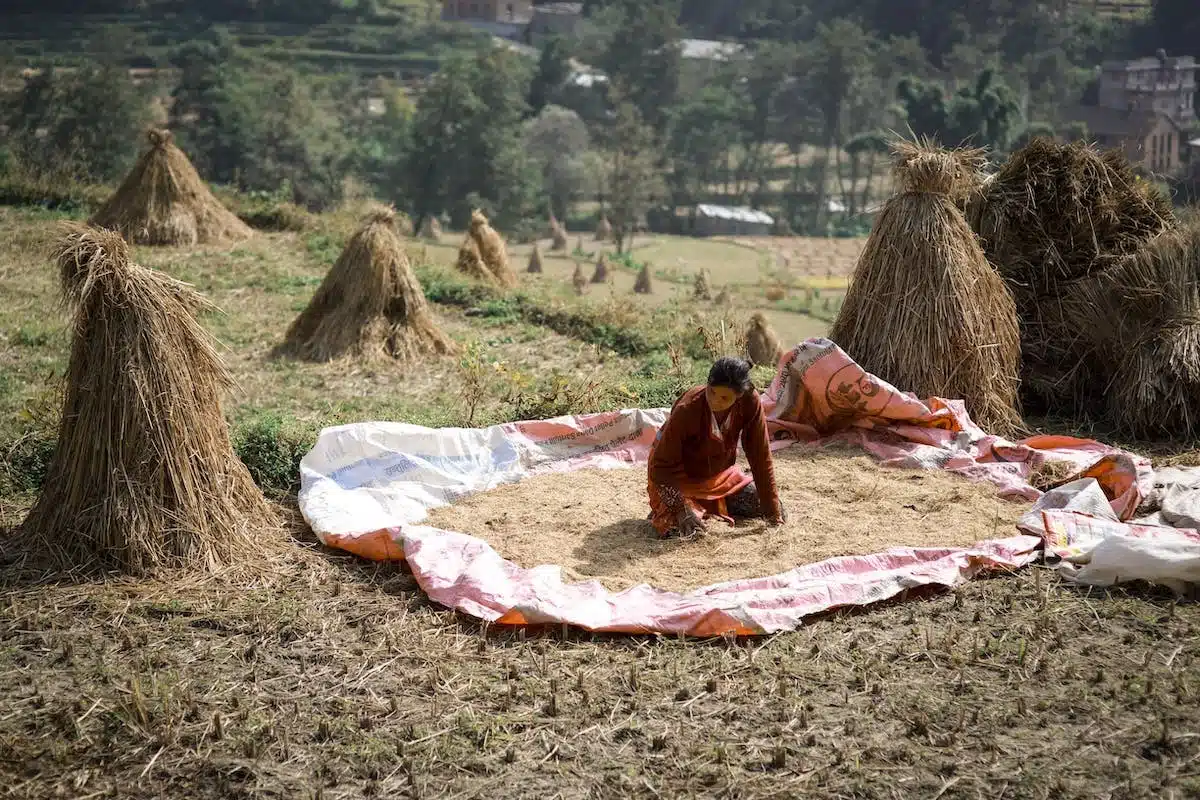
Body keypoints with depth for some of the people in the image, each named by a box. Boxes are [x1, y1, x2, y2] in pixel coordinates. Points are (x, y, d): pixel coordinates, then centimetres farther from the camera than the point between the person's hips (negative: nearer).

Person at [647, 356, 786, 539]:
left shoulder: (750, 401, -25)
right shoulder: (687, 409, -34)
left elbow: (761, 457, -16)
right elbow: (663, 464, -25)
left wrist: (773, 509, -15)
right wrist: (681, 509, -35)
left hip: (720, 475, 5)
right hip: (680, 477, -5)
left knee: (762, 507, -2)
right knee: (686, 529, -24)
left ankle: (707, 507, 19)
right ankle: (662, 510, 10)